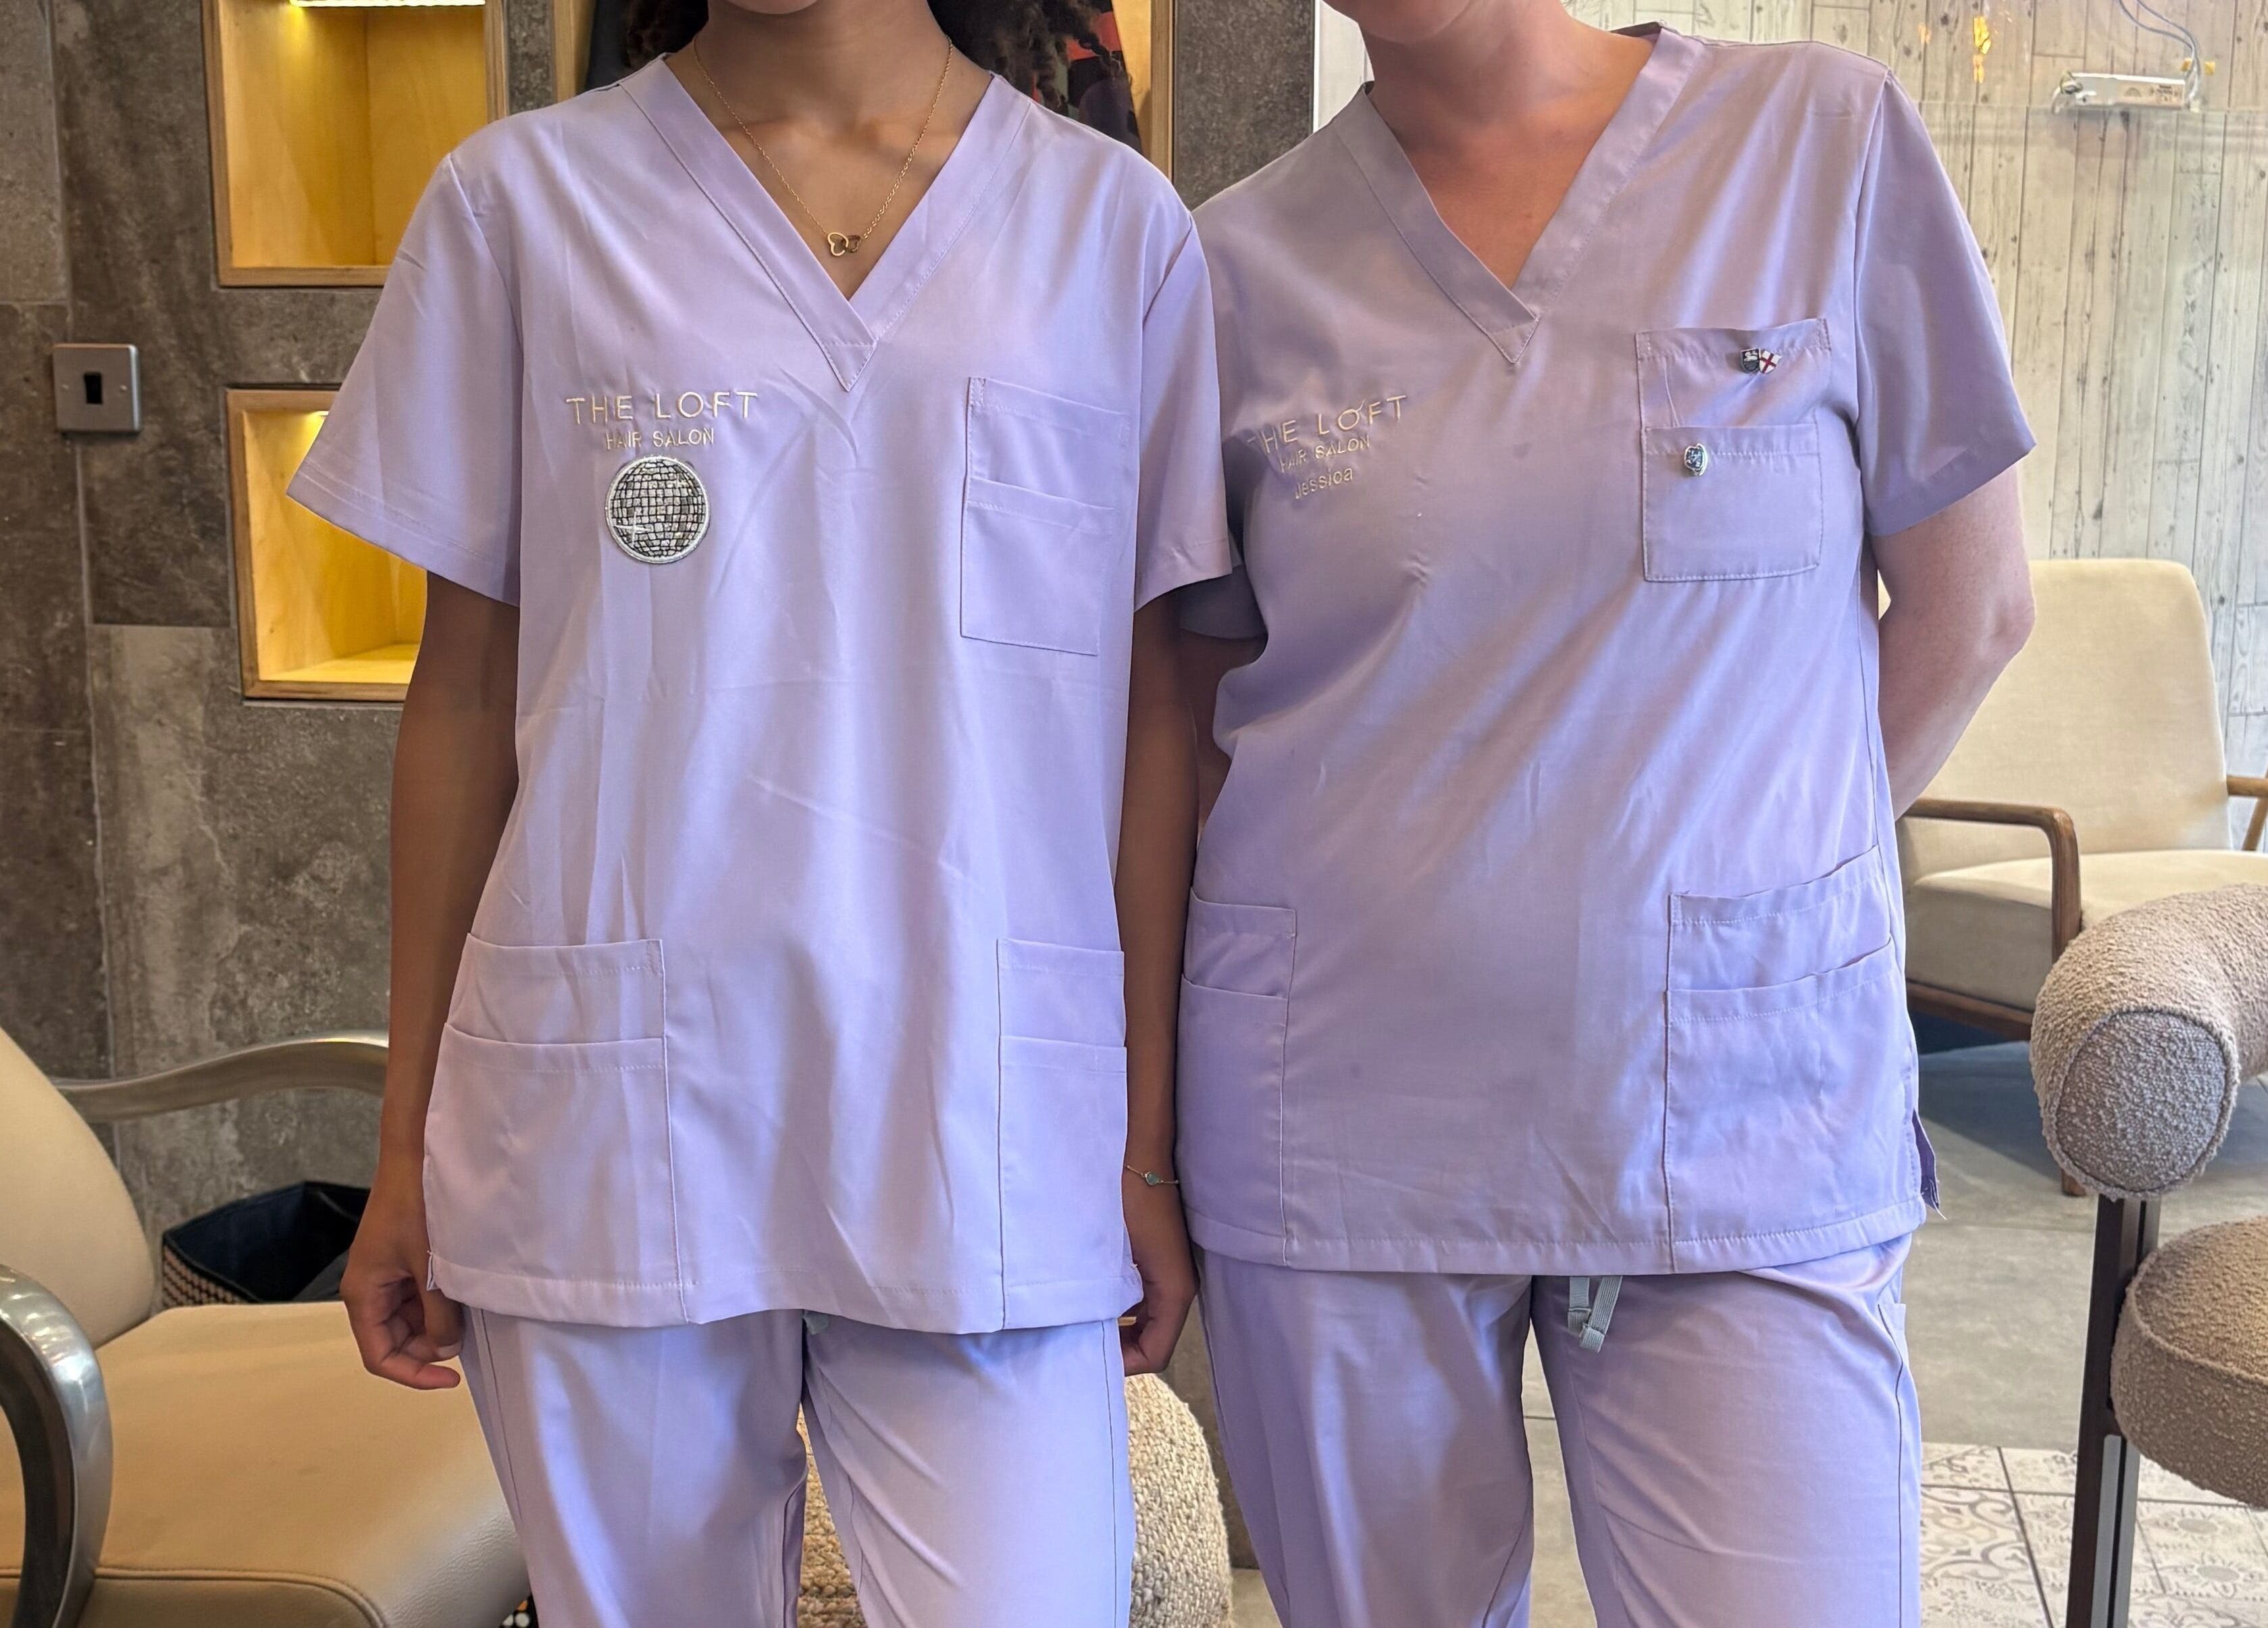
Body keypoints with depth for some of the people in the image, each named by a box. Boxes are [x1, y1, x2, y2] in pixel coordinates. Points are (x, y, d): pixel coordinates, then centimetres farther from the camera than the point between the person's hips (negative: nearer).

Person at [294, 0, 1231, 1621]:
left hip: (986, 1131, 0)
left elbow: (1152, 707, 5)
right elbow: (466, 694, 7)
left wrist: (1150, 1142, 4)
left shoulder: (1117, 224, 5)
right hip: (607, 1119, 1)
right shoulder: (521, 198, 5)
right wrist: (409, 1144, 7)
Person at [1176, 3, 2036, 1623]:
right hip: (1342, 1123, 1)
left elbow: (1969, 609, 5)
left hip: (1744, 1111, 0)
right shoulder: (1248, 258, 3)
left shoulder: (1832, 141, 0)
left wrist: (1723, 880, 6)